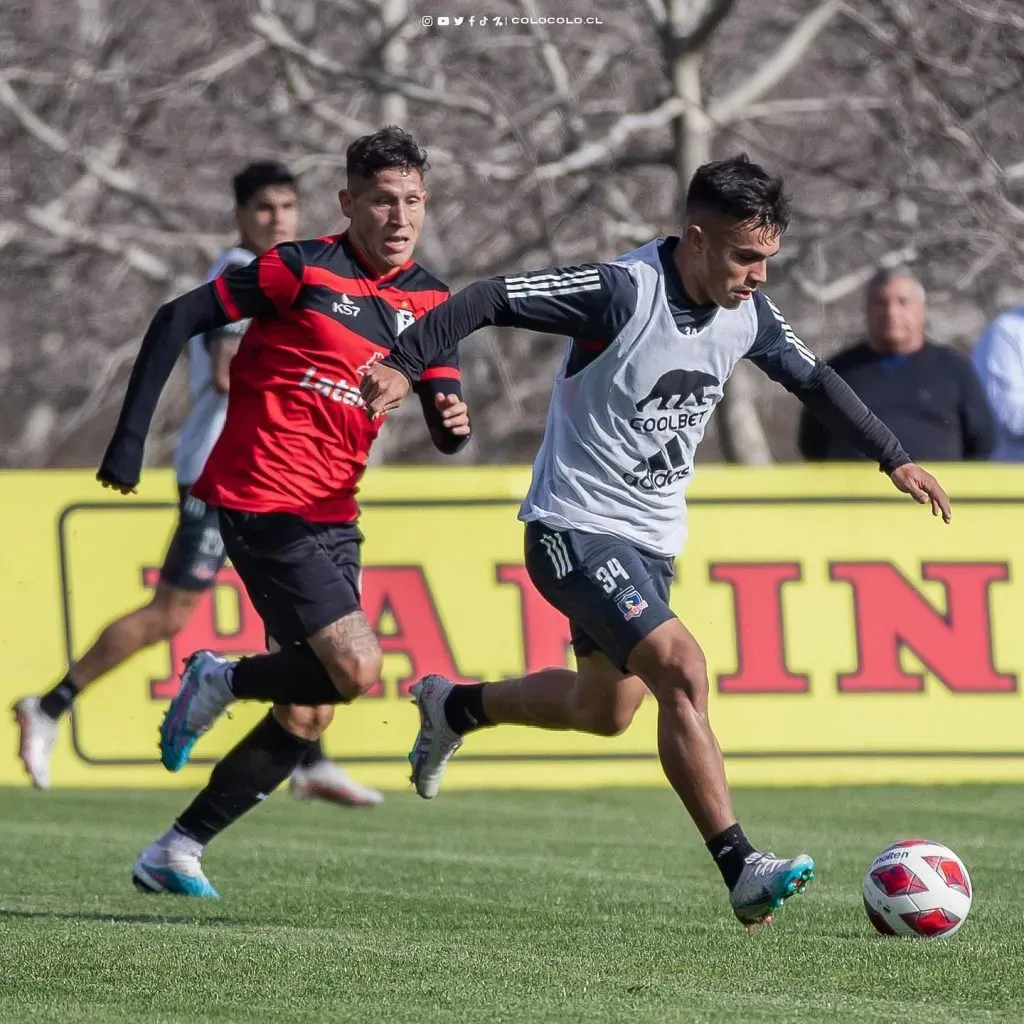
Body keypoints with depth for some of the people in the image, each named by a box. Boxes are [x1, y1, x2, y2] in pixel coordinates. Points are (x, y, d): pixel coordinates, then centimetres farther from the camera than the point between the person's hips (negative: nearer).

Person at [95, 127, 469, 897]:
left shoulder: (428, 302, 8)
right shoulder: (302, 270, -10)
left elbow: (445, 427, 8)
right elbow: (177, 320, -7)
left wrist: (455, 422, -17)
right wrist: (130, 441, -10)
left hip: (332, 516, 7)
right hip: (262, 504, -7)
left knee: (308, 719, 5)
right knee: (357, 668, -21)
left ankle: (177, 852, 16)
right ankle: (221, 681, 6)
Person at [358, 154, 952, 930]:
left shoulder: (748, 313, -1)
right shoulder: (622, 293, -23)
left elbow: (813, 380, 17)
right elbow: (492, 299, -24)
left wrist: (895, 459, 19)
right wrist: (405, 365, -36)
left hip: (651, 541, 9)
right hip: (575, 530, -8)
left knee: (604, 712, 20)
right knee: (681, 669, -24)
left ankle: (453, 708, 46)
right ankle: (742, 871, -24)